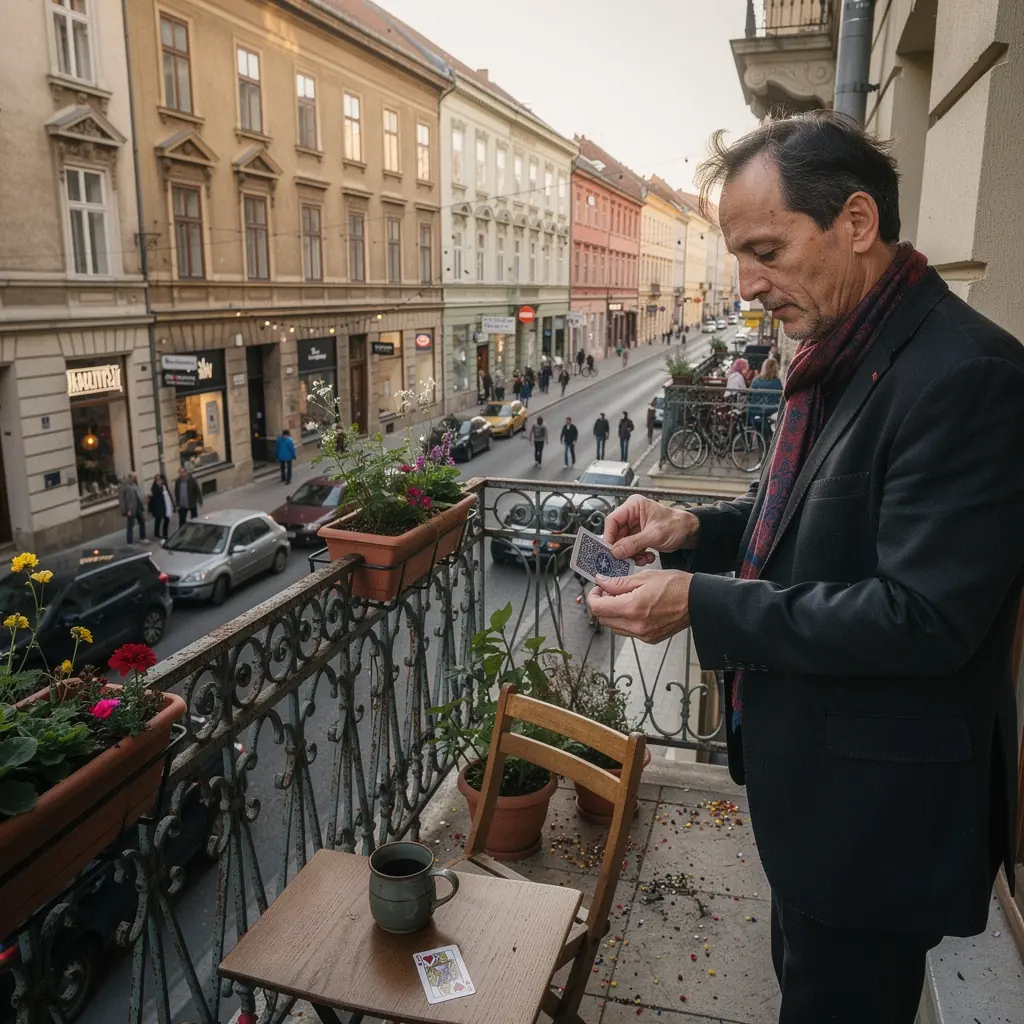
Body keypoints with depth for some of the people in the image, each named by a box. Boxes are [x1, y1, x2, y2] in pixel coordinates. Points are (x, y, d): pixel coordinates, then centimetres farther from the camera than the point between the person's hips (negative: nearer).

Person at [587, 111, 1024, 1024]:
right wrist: (699, 529, -2)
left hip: (877, 804, -9)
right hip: (808, 771, 9)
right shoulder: (842, 357, 5)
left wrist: (703, 606, -26)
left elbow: (924, 618, -28)